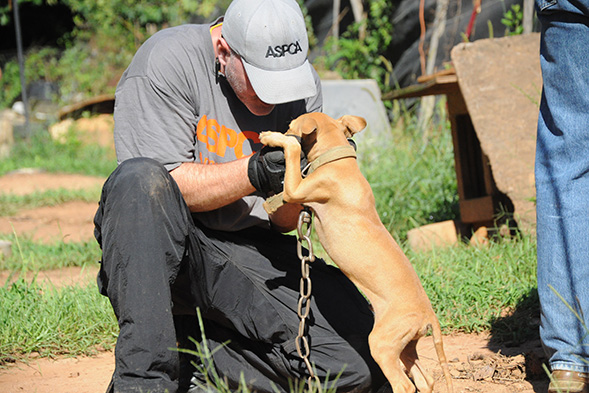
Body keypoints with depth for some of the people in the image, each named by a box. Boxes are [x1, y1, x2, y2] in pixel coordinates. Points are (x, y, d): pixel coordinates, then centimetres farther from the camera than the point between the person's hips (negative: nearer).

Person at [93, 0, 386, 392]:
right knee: (139, 179, -38)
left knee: (361, 359, -17)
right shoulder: (165, 61, -13)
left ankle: (194, 361, -4)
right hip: (161, 248, -3)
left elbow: (283, 222, 1)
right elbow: (167, 184, -18)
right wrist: (253, 174, -29)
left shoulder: (302, 84, 0)